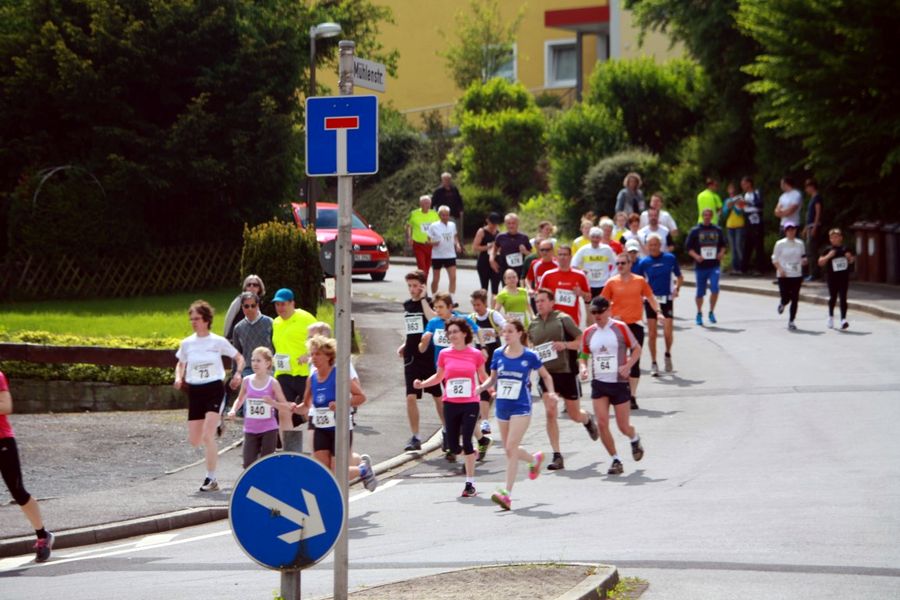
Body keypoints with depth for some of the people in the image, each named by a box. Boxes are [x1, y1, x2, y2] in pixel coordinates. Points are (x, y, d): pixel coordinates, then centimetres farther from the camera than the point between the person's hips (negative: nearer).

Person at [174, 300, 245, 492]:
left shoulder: (218, 342, -4)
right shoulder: (187, 343, 5)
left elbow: (239, 358, 5)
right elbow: (180, 364, 19)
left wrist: (238, 373, -15)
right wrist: (178, 377, -2)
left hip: (214, 389, -4)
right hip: (194, 391, 4)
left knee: (207, 436, -16)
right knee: (194, 441, 4)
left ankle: (211, 479, -8)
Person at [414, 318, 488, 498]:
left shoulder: (475, 355, -2)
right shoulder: (444, 354, 3)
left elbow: (483, 376, 12)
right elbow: (439, 376, 15)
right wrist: (422, 384, 0)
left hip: (470, 404, -3)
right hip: (450, 404, 3)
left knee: (467, 442, -11)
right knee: (453, 447, 3)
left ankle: (470, 483, -2)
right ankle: (471, 453, 38)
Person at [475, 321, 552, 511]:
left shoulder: (529, 356, -6)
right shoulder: (498, 355, 4)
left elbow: (546, 376, 8)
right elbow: (493, 378, 14)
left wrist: (551, 392, -9)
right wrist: (482, 387, -6)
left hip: (521, 408, -5)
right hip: (502, 408, 5)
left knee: (511, 448, -14)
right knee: (510, 450, 14)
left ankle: (507, 494, -15)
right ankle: (535, 459, 47)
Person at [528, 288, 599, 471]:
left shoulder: (563, 319, -6)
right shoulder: (533, 324, 7)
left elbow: (581, 340, -5)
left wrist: (565, 345, -21)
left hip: (566, 371, -3)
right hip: (546, 373, 3)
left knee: (574, 415, 9)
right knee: (550, 412, -11)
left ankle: (588, 420, 47)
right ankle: (557, 456, -7)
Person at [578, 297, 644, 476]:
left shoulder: (620, 328, -5)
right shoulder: (589, 333, 5)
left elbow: (637, 349, 0)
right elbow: (583, 356, 15)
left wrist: (628, 366, -17)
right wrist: (583, 367, -7)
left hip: (619, 383, -3)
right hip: (599, 384, 3)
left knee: (623, 426, 1)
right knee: (602, 423, -10)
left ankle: (635, 439, 38)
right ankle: (615, 460, 3)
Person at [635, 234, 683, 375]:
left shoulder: (670, 258, 1)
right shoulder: (644, 262, -1)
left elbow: (679, 277, 11)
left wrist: (677, 288, -6)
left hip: (667, 299, 0)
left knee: (668, 332, -8)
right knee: (652, 334, -1)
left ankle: (668, 354, 21)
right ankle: (653, 364, 10)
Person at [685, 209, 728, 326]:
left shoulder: (717, 230, 9)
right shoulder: (695, 231, 1)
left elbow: (723, 245, 19)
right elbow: (688, 247, 1)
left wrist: (721, 253, 0)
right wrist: (696, 256, -14)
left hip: (714, 265, 1)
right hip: (700, 266, -1)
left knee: (715, 289, -14)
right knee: (700, 292, 6)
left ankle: (711, 312, 3)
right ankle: (699, 314, 26)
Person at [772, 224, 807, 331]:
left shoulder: (800, 244, 8)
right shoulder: (780, 244, -2)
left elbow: (803, 258, 17)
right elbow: (775, 259, 1)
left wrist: (804, 260, -8)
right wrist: (780, 269, -15)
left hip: (797, 275, 3)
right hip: (784, 276, -3)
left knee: (795, 299, -2)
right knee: (786, 298, -6)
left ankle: (791, 321, 8)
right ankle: (782, 304, 33)